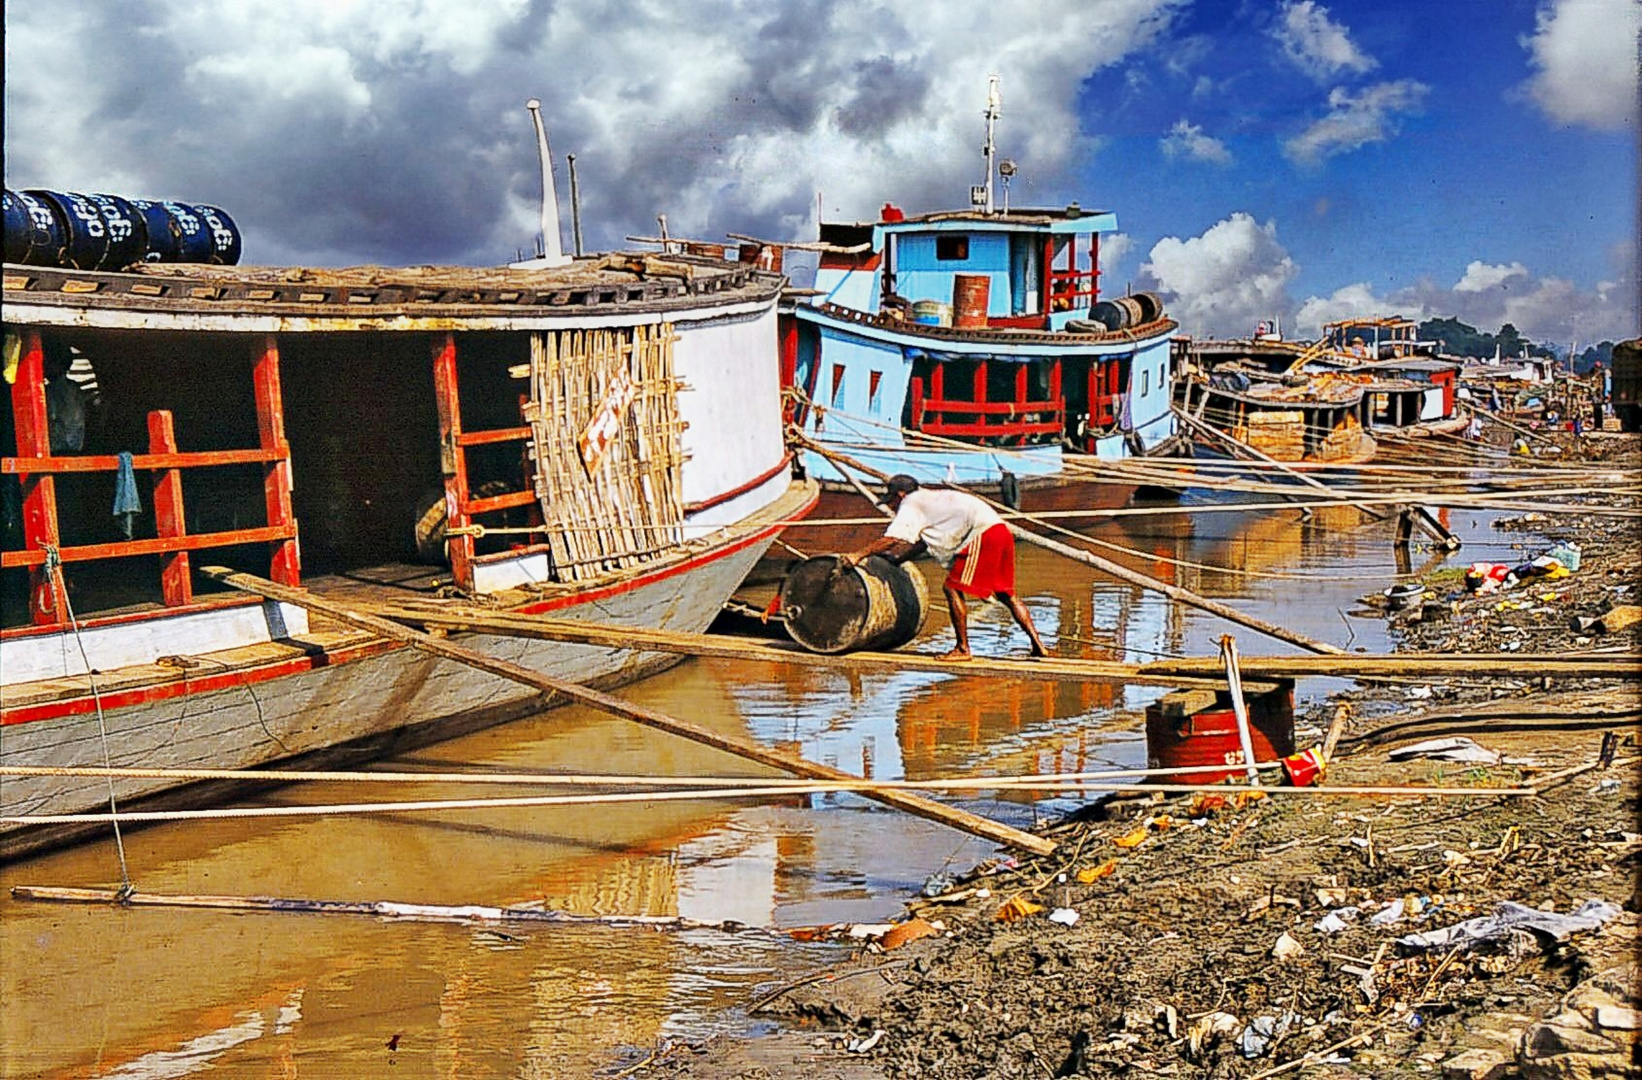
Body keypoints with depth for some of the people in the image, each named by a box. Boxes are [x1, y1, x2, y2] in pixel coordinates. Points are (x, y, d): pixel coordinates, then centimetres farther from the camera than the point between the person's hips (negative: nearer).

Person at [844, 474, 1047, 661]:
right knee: (1006, 594, 14)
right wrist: (890, 557, 29)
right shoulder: (928, 499, 29)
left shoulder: (911, 505, 1)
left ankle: (962, 648, -3)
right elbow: (919, 545, 31)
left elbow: (892, 540, -9)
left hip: (983, 534, -10)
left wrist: (859, 555, -5)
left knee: (952, 588, -4)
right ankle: (1037, 643, 10)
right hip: (1001, 530, 10)